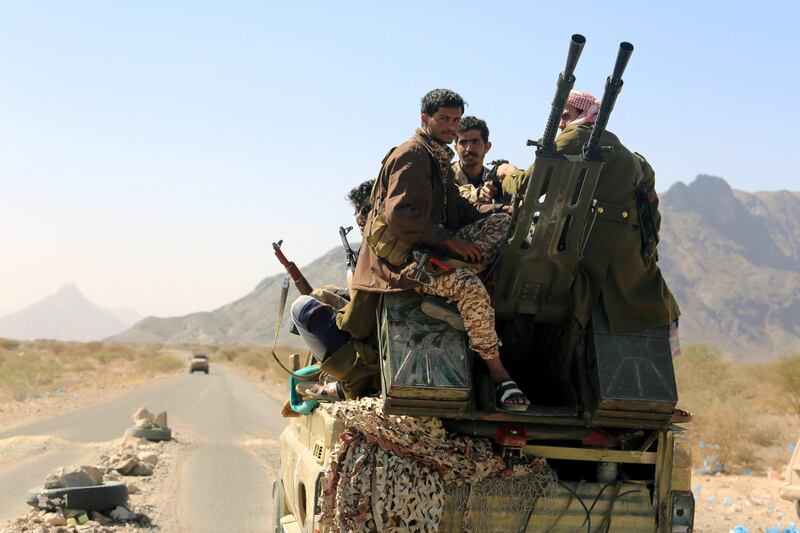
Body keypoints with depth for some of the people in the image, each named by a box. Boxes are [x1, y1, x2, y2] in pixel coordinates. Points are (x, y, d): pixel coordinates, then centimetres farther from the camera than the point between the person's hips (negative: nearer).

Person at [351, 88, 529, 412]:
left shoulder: (439, 158, 19)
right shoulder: (411, 156, -12)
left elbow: (455, 207, 19)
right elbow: (399, 214, -24)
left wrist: (490, 222, 2)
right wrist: (449, 240, -23)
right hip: (402, 258, -10)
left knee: (503, 223, 1)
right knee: (469, 286, -33)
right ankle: (498, 373, -24)